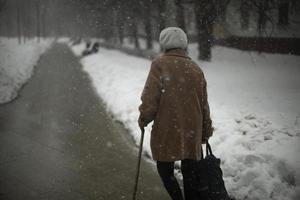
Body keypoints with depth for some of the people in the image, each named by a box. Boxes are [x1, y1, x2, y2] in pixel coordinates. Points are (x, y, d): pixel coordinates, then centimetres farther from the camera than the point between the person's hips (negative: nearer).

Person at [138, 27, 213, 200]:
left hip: (166, 130, -4)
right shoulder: (195, 69, 5)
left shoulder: (160, 65, -10)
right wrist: (206, 132, 20)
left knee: (165, 169, 12)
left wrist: (144, 119, 3)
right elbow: (204, 104, 10)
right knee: (189, 172, 15)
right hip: (192, 131, 4)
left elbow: (150, 98, -15)